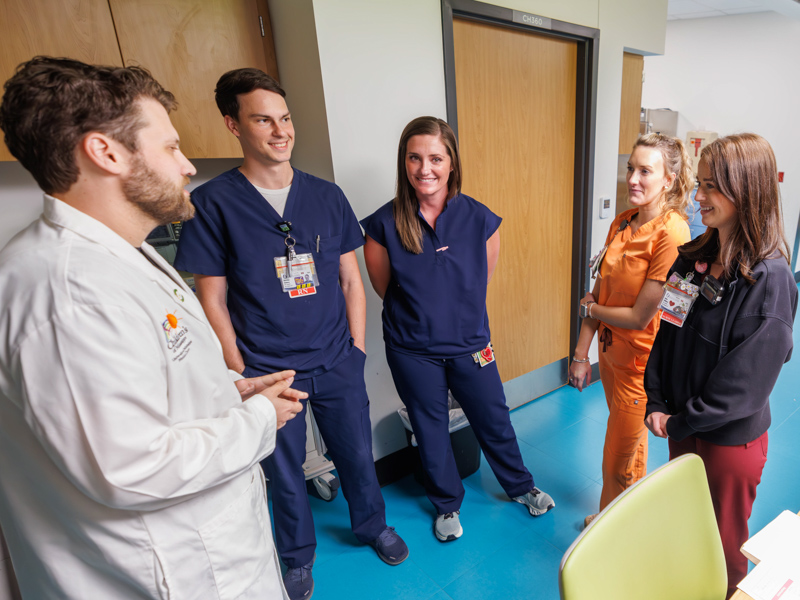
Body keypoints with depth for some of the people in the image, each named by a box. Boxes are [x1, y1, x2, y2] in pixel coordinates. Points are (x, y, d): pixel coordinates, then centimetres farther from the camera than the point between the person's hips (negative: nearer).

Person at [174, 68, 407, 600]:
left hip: (337, 364, 3)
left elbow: (350, 279, 5)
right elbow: (213, 300, -5)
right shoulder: (213, 203, -7)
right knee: (285, 470, 17)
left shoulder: (327, 196, 2)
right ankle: (299, 556, 45)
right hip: (267, 370, -2)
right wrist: (241, 373, -7)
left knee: (357, 454, 17)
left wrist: (356, 349, 2)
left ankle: (372, 526, 47)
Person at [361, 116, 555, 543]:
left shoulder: (479, 218, -11)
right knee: (430, 430, 17)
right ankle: (447, 504, 44)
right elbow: (384, 288, 0)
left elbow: (482, 279, 4)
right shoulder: (384, 224, -14)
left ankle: (520, 486, 48)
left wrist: (456, 311, 9)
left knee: (493, 420, 19)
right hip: (412, 351, -1)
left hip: (470, 344, 1)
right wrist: (422, 314, 7)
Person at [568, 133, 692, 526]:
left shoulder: (672, 235, -23)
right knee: (632, 446, 27)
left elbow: (640, 317, -23)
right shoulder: (622, 223, 0)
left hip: (641, 364, -7)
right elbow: (598, 293, 1)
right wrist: (581, 354, 1)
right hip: (611, 354, 7)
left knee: (617, 467, 11)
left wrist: (590, 307, -6)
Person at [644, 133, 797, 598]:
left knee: (723, 542, 17)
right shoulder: (693, 257, -2)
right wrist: (657, 404, -6)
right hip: (683, 425, 6)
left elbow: (744, 381, -21)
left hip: (731, 438, -6)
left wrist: (682, 422, -13)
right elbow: (667, 334, 1)